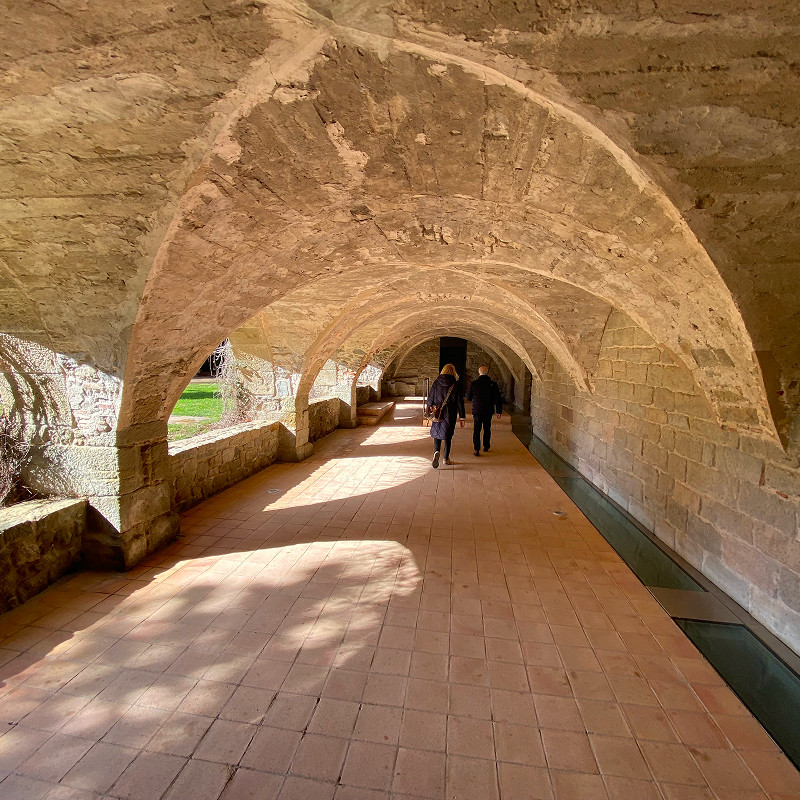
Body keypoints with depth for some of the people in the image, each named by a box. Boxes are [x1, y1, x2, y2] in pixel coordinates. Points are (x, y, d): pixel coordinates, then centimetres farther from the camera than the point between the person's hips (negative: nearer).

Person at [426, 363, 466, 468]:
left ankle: (436, 452, -16)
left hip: (437, 414, 1)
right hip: (450, 415, 0)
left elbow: (430, 398, 1)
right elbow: (460, 402, -4)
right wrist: (462, 417, 1)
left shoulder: (436, 383, -2)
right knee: (448, 436, 12)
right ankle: (446, 458, 19)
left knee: (437, 434, 10)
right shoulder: (455, 385, -5)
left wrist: (429, 413, 10)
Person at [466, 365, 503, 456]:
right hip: (488, 411, 1)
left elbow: (468, 397, 4)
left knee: (476, 430, 4)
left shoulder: (474, 384, -7)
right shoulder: (493, 384, -5)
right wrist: (499, 411, 2)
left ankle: (477, 450, -5)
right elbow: (498, 399, -4)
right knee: (487, 429, 18)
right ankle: (486, 447, 28)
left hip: (477, 411, -1)